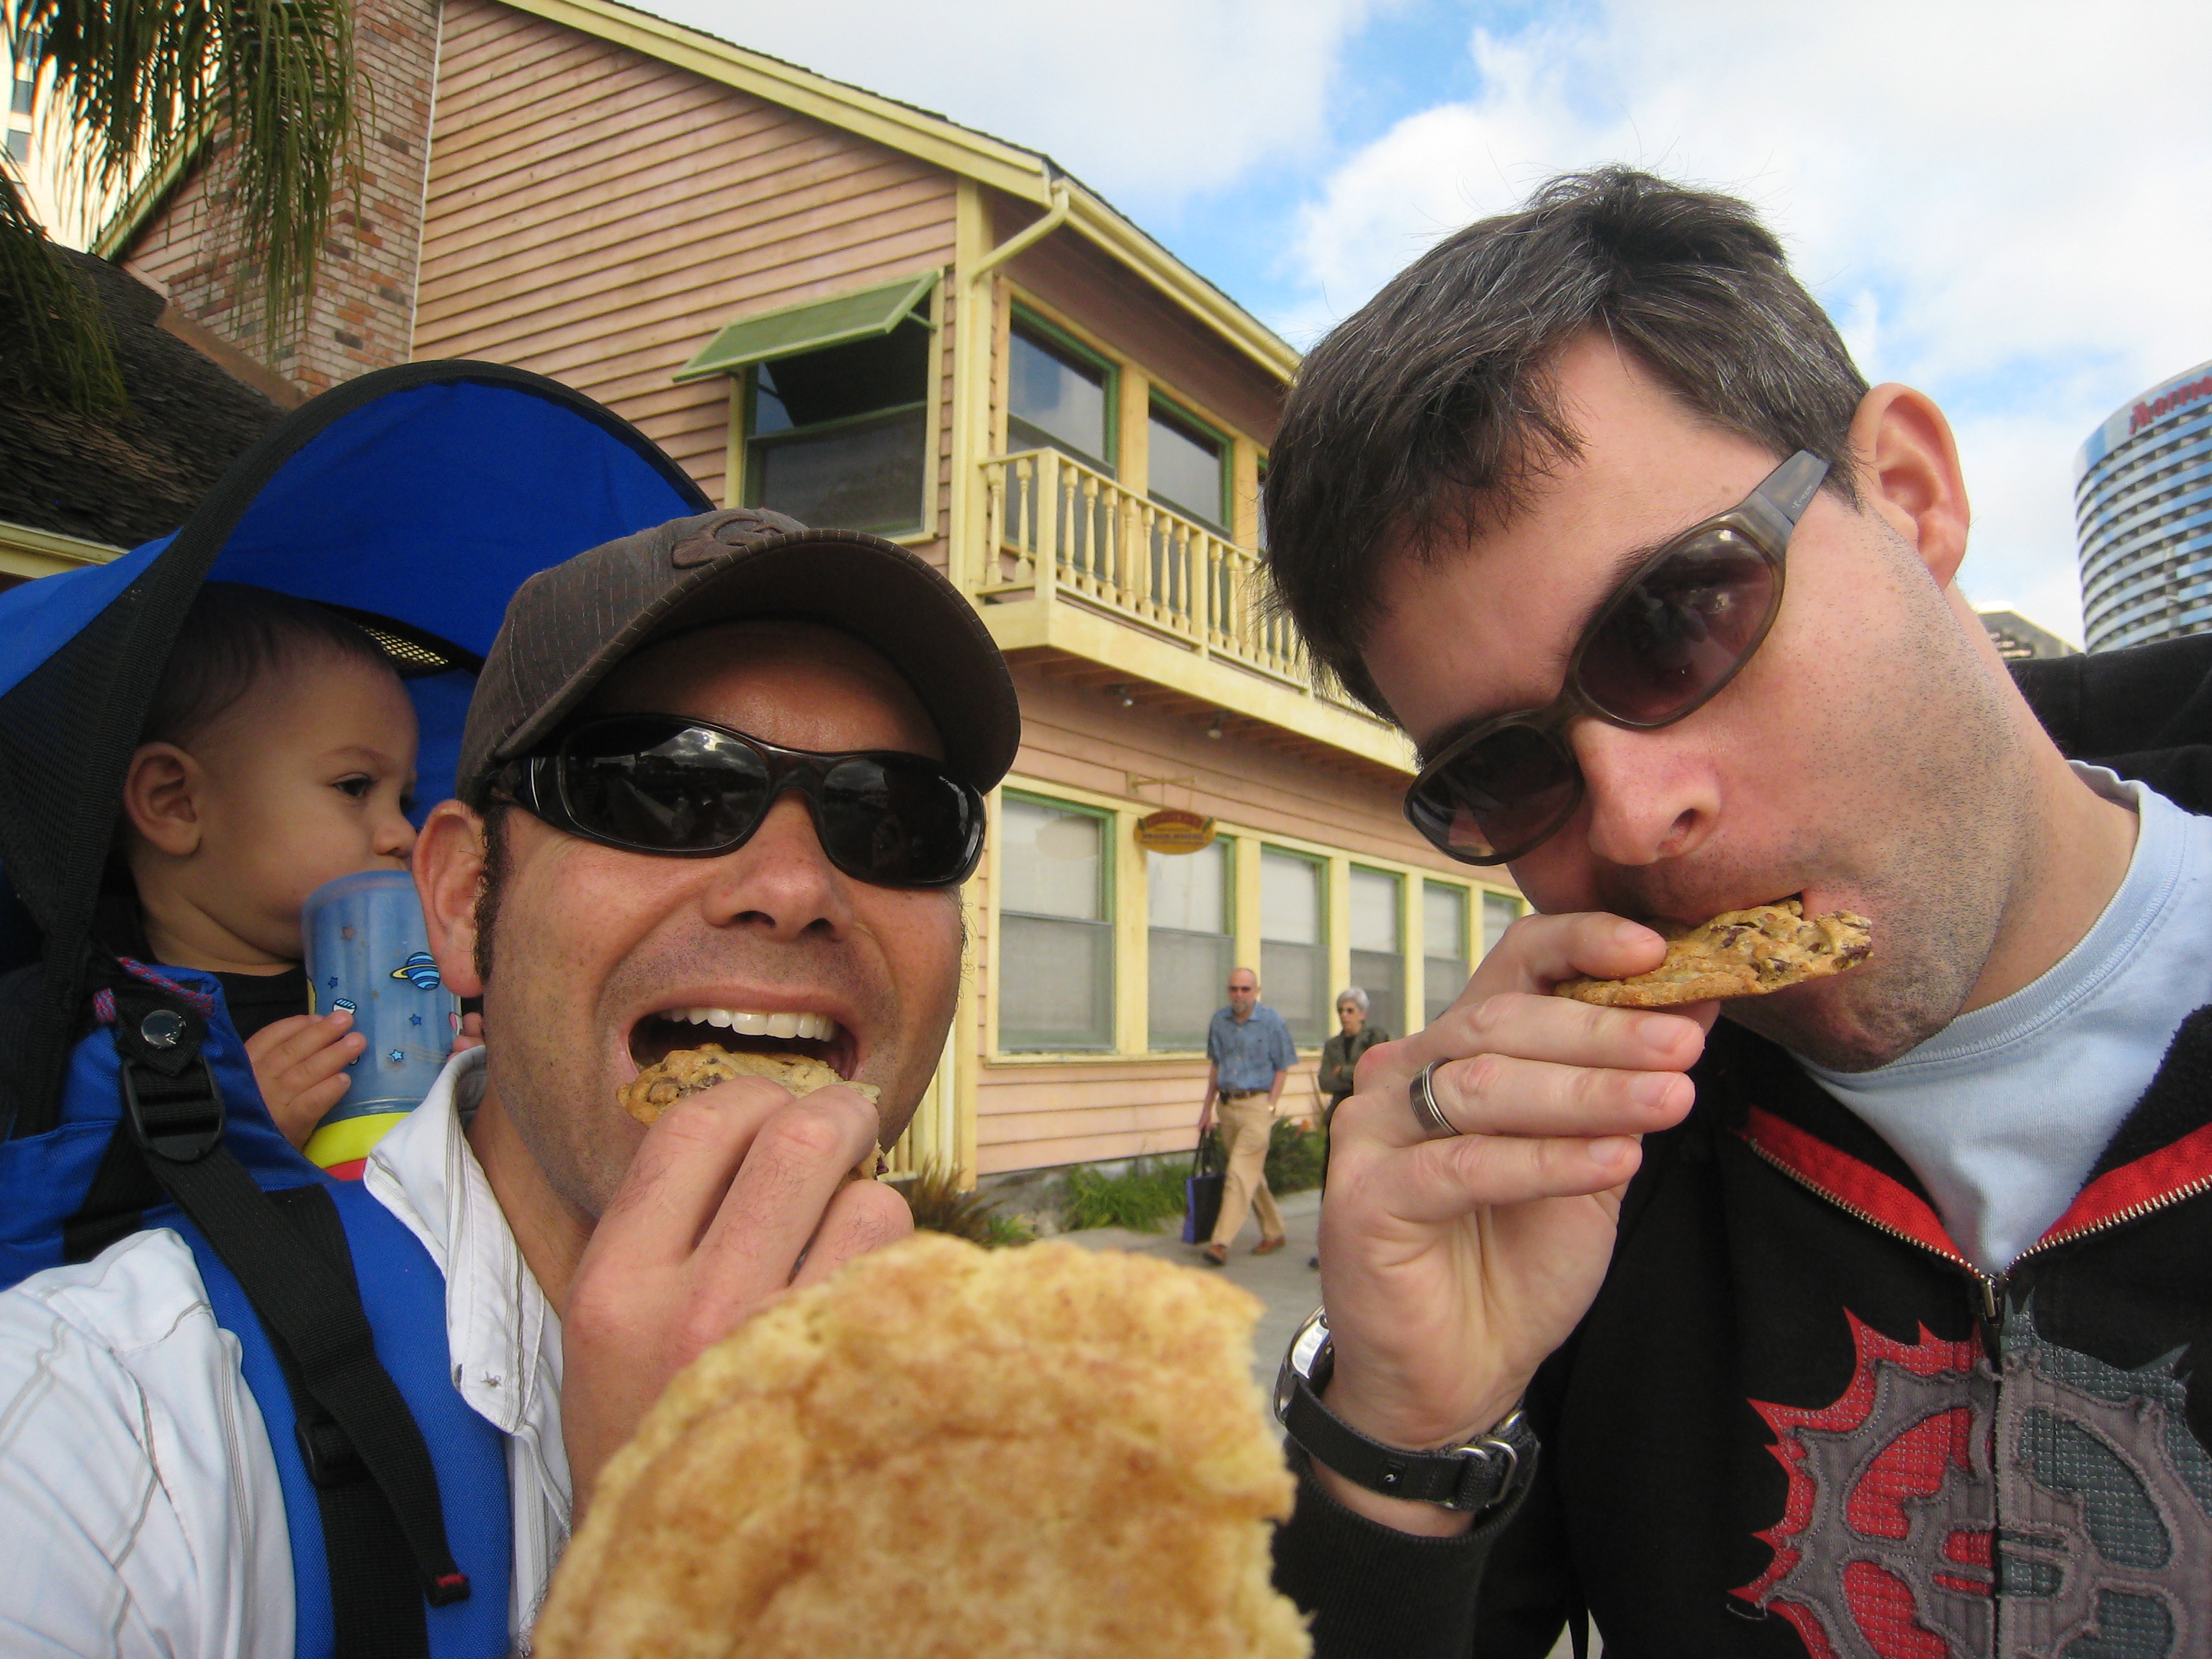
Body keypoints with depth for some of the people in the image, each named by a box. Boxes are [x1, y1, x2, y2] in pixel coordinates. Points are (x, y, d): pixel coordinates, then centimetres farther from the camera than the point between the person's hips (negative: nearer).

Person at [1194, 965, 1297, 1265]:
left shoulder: (1272, 1021, -6)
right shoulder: (1219, 1021, 7)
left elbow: (1282, 1068, -2)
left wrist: (1270, 1106, -9)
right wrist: (1207, 1107, 14)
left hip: (1256, 1105, -5)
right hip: (1227, 1105, 6)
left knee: (1240, 1174, -12)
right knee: (1252, 1174, 14)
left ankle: (1221, 1243, -16)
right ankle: (1274, 1233, 28)